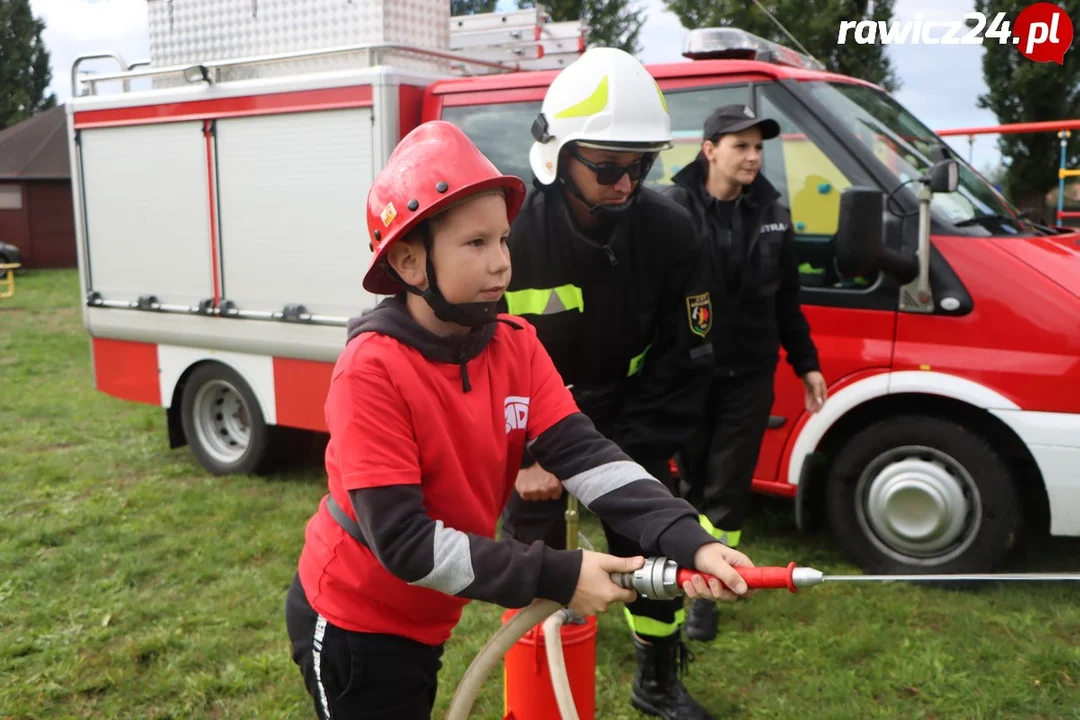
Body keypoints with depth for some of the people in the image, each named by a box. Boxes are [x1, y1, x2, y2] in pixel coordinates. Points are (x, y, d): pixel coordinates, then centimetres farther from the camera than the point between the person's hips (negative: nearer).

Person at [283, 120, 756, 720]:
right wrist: (556, 578, -31)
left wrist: (689, 542, -31)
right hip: (353, 624, -6)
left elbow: (584, 452, -18)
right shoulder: (372, 369, -28)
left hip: (421, 621, 6)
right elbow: (403, 541, -30)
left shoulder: (517, 345, -9)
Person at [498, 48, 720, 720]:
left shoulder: (670, 232, -15)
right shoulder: (508, 233, -22)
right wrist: (520, 458, -18)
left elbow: (685, 359, -9)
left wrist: (633, 456, -14)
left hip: (626, 421, 2)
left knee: (653, 543, 9)